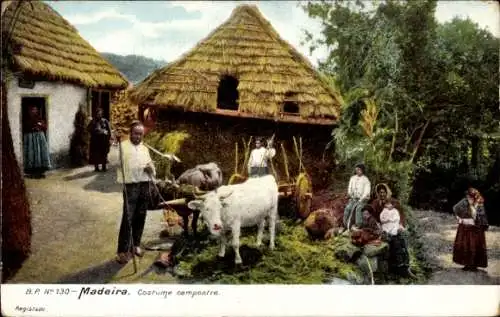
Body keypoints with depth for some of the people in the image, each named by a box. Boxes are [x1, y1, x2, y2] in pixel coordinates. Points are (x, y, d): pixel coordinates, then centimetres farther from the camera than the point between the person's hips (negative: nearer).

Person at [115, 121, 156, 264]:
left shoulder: (145, 149, 14)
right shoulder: (122, 146, -4)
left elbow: (152, 170, 18)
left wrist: (151, 169, -6)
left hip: (144, 186, 5)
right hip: (130, 187, -5)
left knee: (140, 217, 11)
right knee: (127, 218, -8)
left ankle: (136, 244, 26)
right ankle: (123, 250, -3)